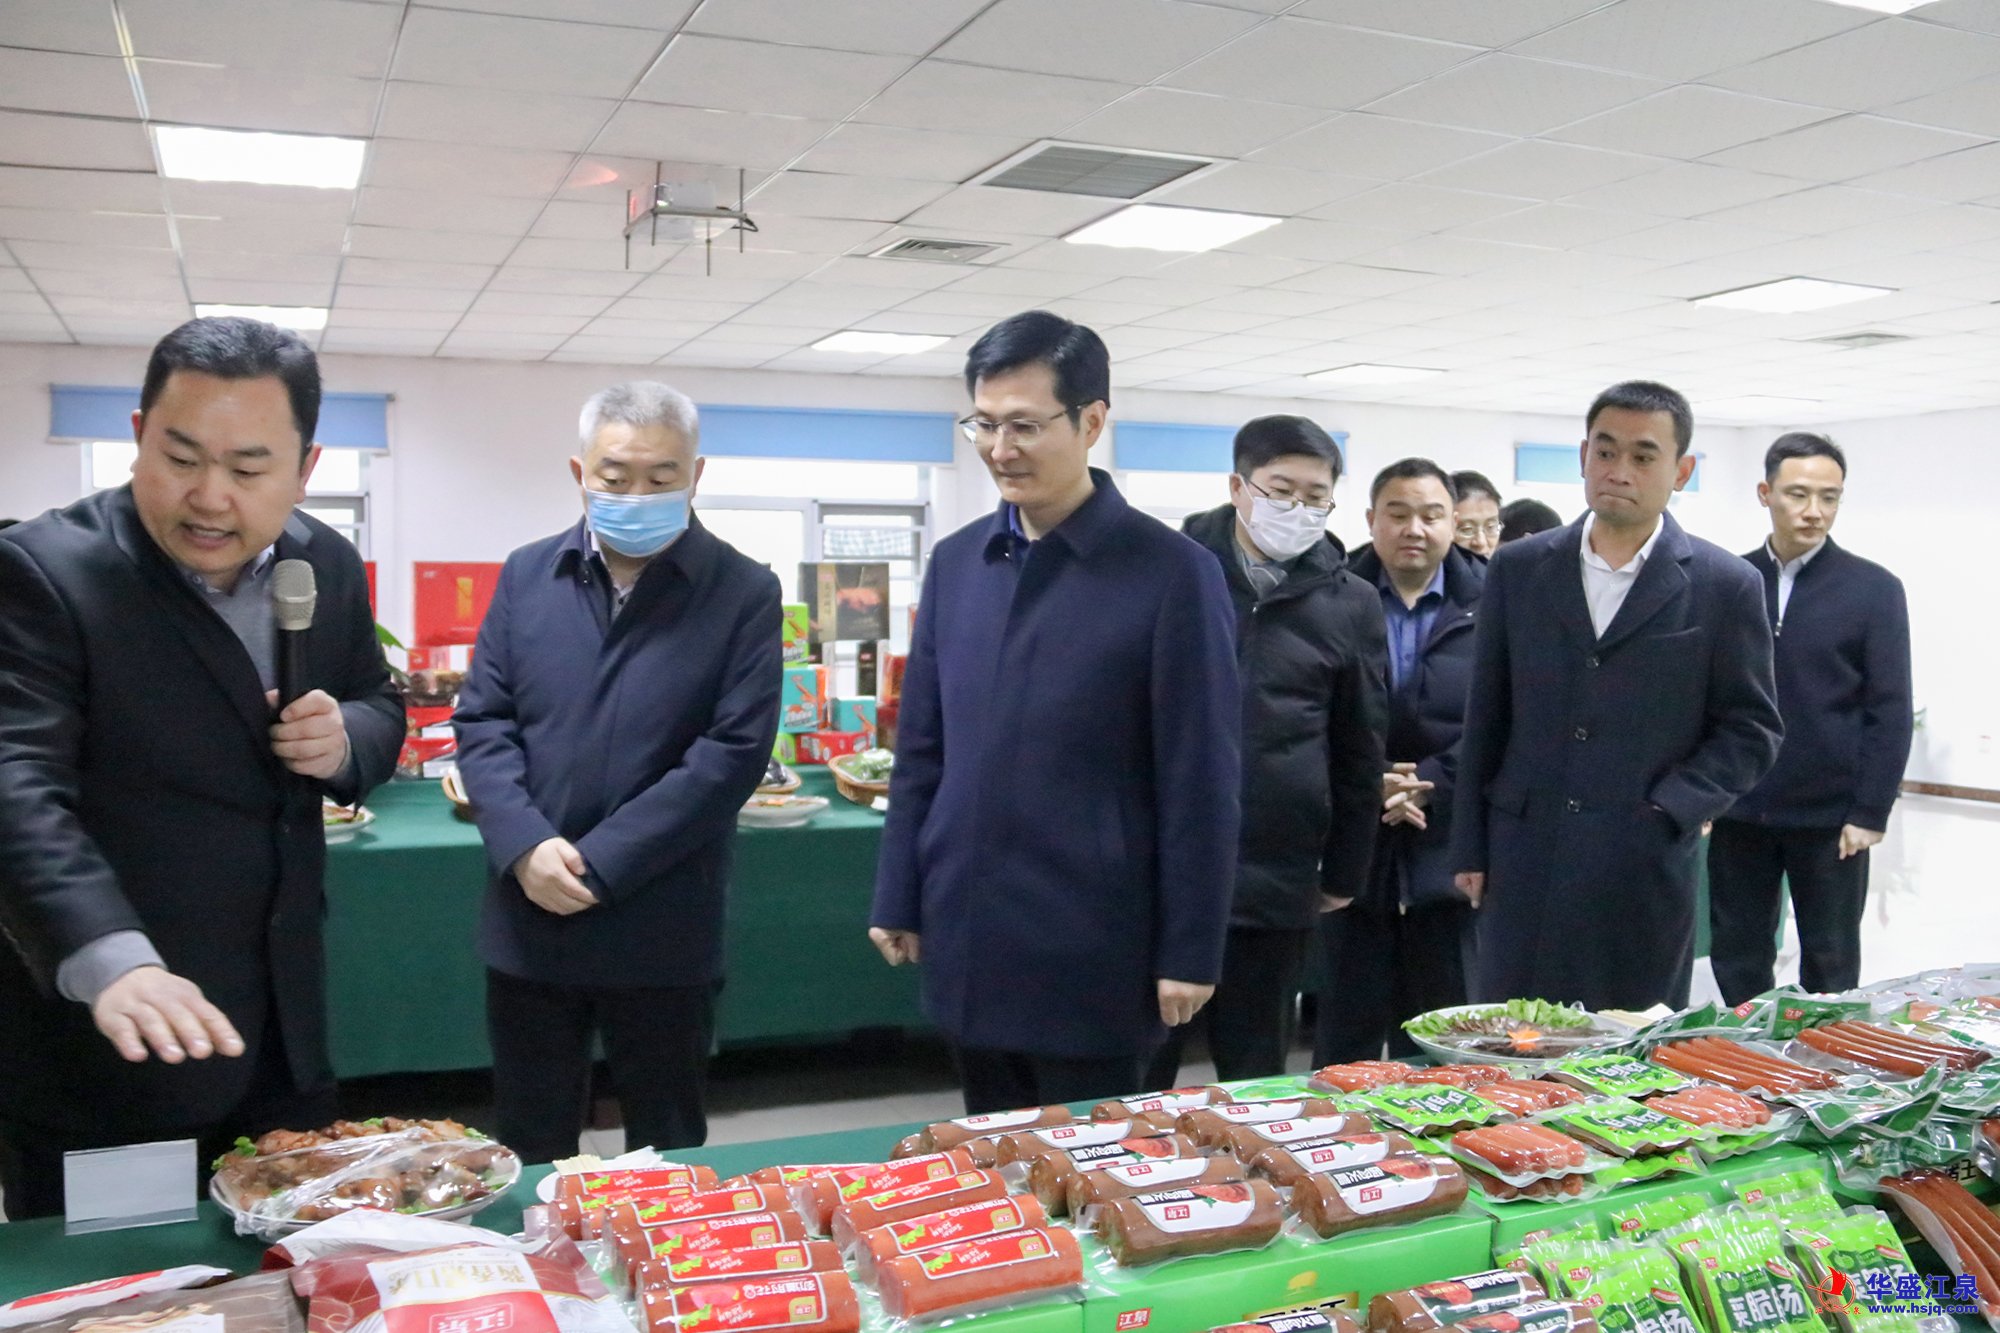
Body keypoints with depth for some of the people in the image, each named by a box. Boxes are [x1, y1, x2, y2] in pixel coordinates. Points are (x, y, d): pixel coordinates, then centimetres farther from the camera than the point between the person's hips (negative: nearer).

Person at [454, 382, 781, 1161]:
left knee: (668, 1156, 13)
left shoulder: (744, 593, -4)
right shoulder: (527, 576, 7)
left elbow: (734, 750, -11)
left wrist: (599, 864, -15)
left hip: (662, 934, -3)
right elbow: (482, 721, 4)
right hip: (528, 923, 3)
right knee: (527, 1156, 16)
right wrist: (524, 844, -14)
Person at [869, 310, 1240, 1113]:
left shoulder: (1172, 573, -10)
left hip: (1091, 950, -5)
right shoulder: (955, 562, 6)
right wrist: (899, 900, 9)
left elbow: (1200, 783, -9)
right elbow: (920, 750, 11)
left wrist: (1190, 951, -9)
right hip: (966, 941, 5)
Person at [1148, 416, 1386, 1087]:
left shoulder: (1350, 604, 4)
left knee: (1256, 1077, 13)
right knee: (1135, 1071, 7)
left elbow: (1359, 754, 9)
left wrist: (1344, 875, 10)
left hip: (1275, 879, 1)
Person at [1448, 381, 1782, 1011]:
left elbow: (1752, 728, 3)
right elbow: (1485, 717, 9)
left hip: (1646, 870, -1)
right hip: (1522, 860, 2)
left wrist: (1669, 812, -10)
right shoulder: (1518, 569, 7)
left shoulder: (1726, 586, 1)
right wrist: (1471, 847, 6)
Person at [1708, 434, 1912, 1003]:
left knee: (1830, 965, 10)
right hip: (1738, 811, 2)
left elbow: (1891, 712, -4)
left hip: (1829, 817, -2)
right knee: (1737, 958, 11)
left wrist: (1870, 813, -9)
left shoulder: (1874, 589, -2)